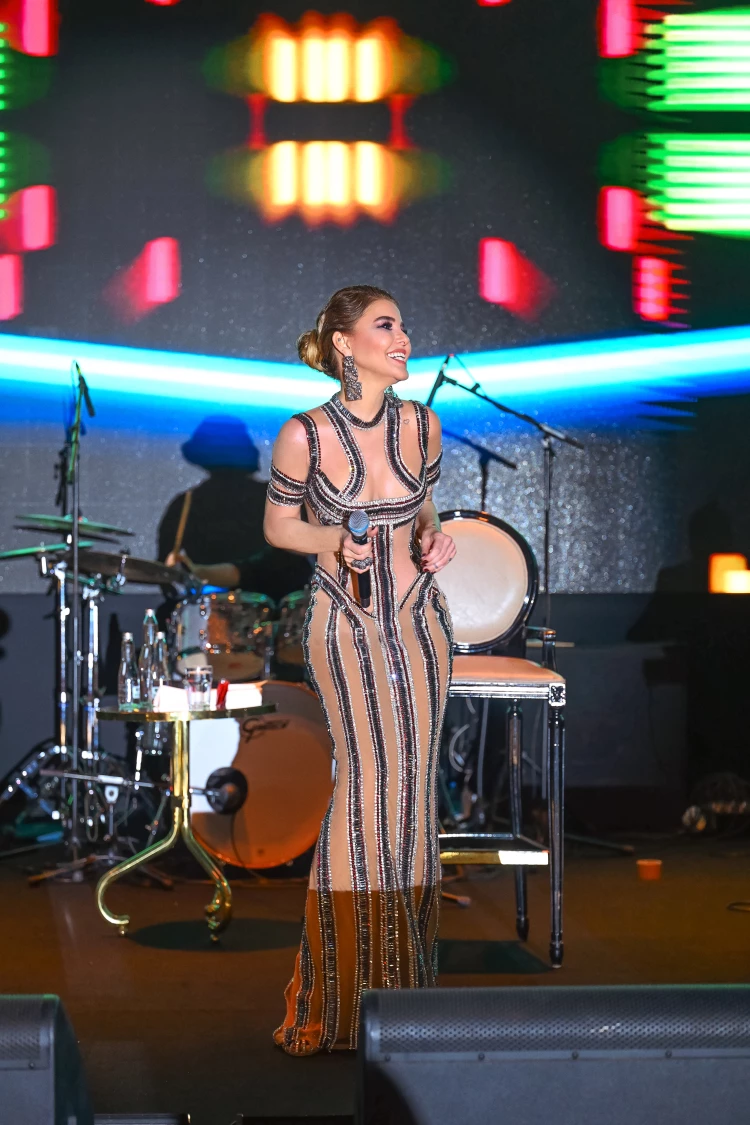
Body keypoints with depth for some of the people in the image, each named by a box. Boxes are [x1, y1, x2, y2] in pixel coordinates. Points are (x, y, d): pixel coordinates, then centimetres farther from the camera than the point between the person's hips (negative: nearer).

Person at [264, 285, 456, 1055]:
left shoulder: (421, 426, 1)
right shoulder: (304, 435, -10)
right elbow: (278, 527, 1)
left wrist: (433, 538, -4)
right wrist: (337, 541, -16)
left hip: (419, 619, 4)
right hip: (344, 625, -4)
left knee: (411, 785, 3)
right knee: (368, 778, -11)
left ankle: (401, 978, 14)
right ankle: (346, 989, 2)